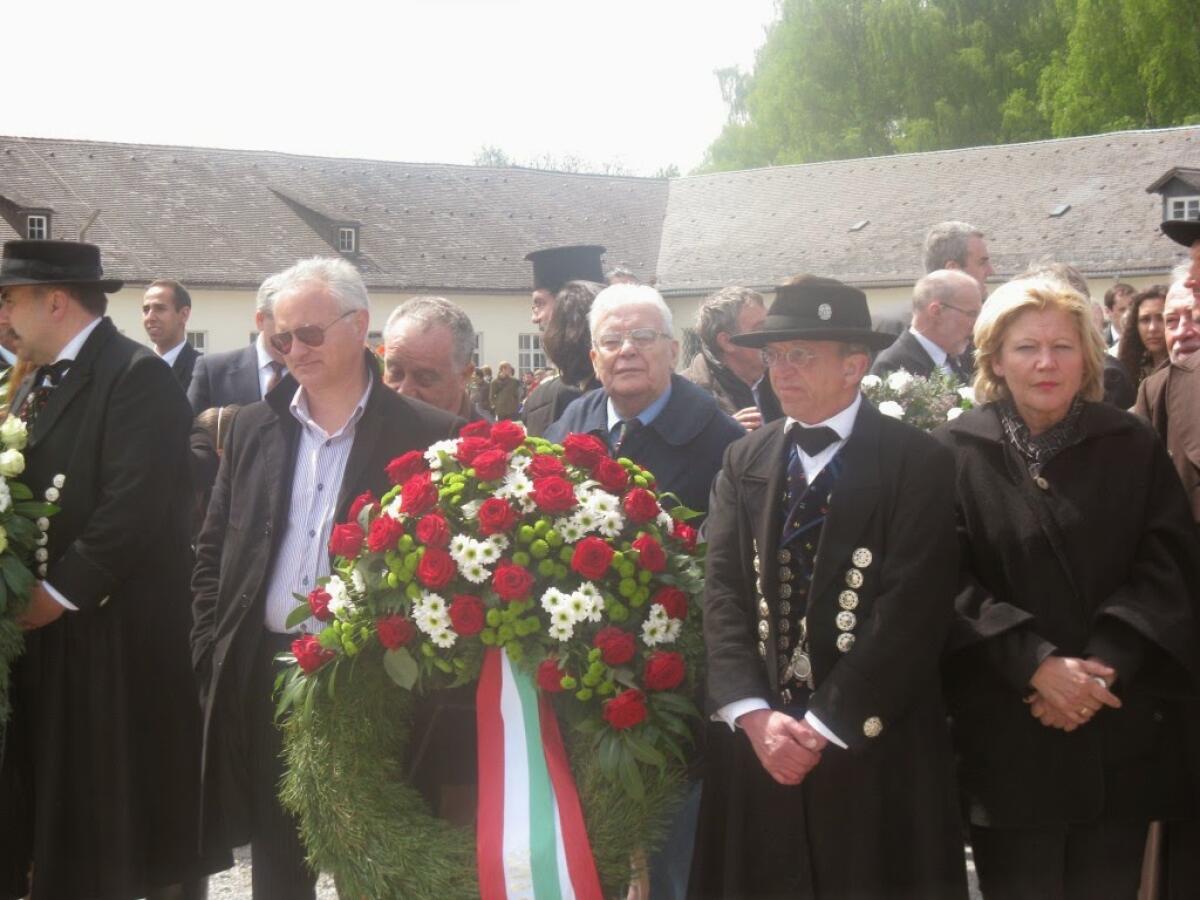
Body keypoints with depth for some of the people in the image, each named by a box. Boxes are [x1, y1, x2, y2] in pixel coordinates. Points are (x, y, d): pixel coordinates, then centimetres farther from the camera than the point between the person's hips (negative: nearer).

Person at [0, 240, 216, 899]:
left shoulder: (136, 376, -14)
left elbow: (133, 510, -21)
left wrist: (53, 595, -17)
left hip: (117, 640, -8)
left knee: (128, 817, 4)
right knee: (62, 808, 13)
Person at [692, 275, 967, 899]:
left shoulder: (917, 464, -6)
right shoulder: (744, 462, 8)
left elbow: (912, 610, -13)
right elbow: (722, 592, 0)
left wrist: (824, 725, -15)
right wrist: (753, 715, -12)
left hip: (873, 747, -3)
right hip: (755, 745, 4)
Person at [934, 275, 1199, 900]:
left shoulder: (1132, 447, 5)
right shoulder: (957, 451, -3)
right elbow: (952, 583, -7)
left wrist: (1106, 664, -12)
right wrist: (1036, 664, -16)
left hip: (1120, 734, 2)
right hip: (1007, 734, -2)